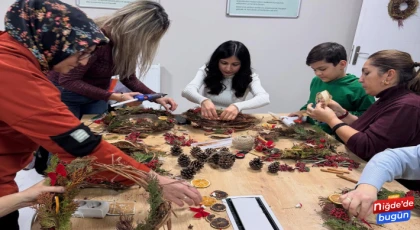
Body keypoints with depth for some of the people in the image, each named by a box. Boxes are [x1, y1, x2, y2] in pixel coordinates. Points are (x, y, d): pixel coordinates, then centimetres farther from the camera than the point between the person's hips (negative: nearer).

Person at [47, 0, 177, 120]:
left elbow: (128, 77, 2)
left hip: (95, 96, 6)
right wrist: (114, 97, -33)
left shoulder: (127, 42, -8)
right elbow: (68, 81, -27)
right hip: (66, 94, -6)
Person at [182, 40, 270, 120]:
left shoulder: (249, 77, -6)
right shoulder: (206, 71, -5)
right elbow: (187, 91, -19)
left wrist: (238, 106, -39)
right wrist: (203, 100, -40)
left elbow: (265, 98, -22)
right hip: (206, 119, 1)